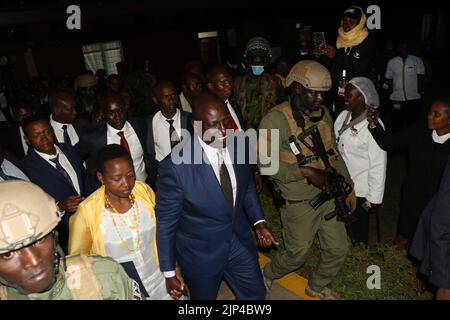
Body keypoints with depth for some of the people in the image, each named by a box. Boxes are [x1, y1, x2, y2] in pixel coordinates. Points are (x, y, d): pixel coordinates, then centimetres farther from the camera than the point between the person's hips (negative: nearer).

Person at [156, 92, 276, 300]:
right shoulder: (175, 166, -29)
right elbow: (165, 222, -16)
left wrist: (258, 221, 0)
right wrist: (168, 272, -10)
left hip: (239, 240, 4)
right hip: (200, 252, -4)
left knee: (256, 294, 21)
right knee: (204, 296, 22)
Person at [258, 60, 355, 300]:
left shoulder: (323, 114, 2)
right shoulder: (276, 120, -19)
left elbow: (334, 153, 12)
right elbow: (267, 164, -22)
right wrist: (307, 172, -25)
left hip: (329, 196, 6)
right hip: (299, 202, -6)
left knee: (338, 249, 15)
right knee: (297, 253, 11)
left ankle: (317, 287, 44)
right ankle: (267, 274, 44)